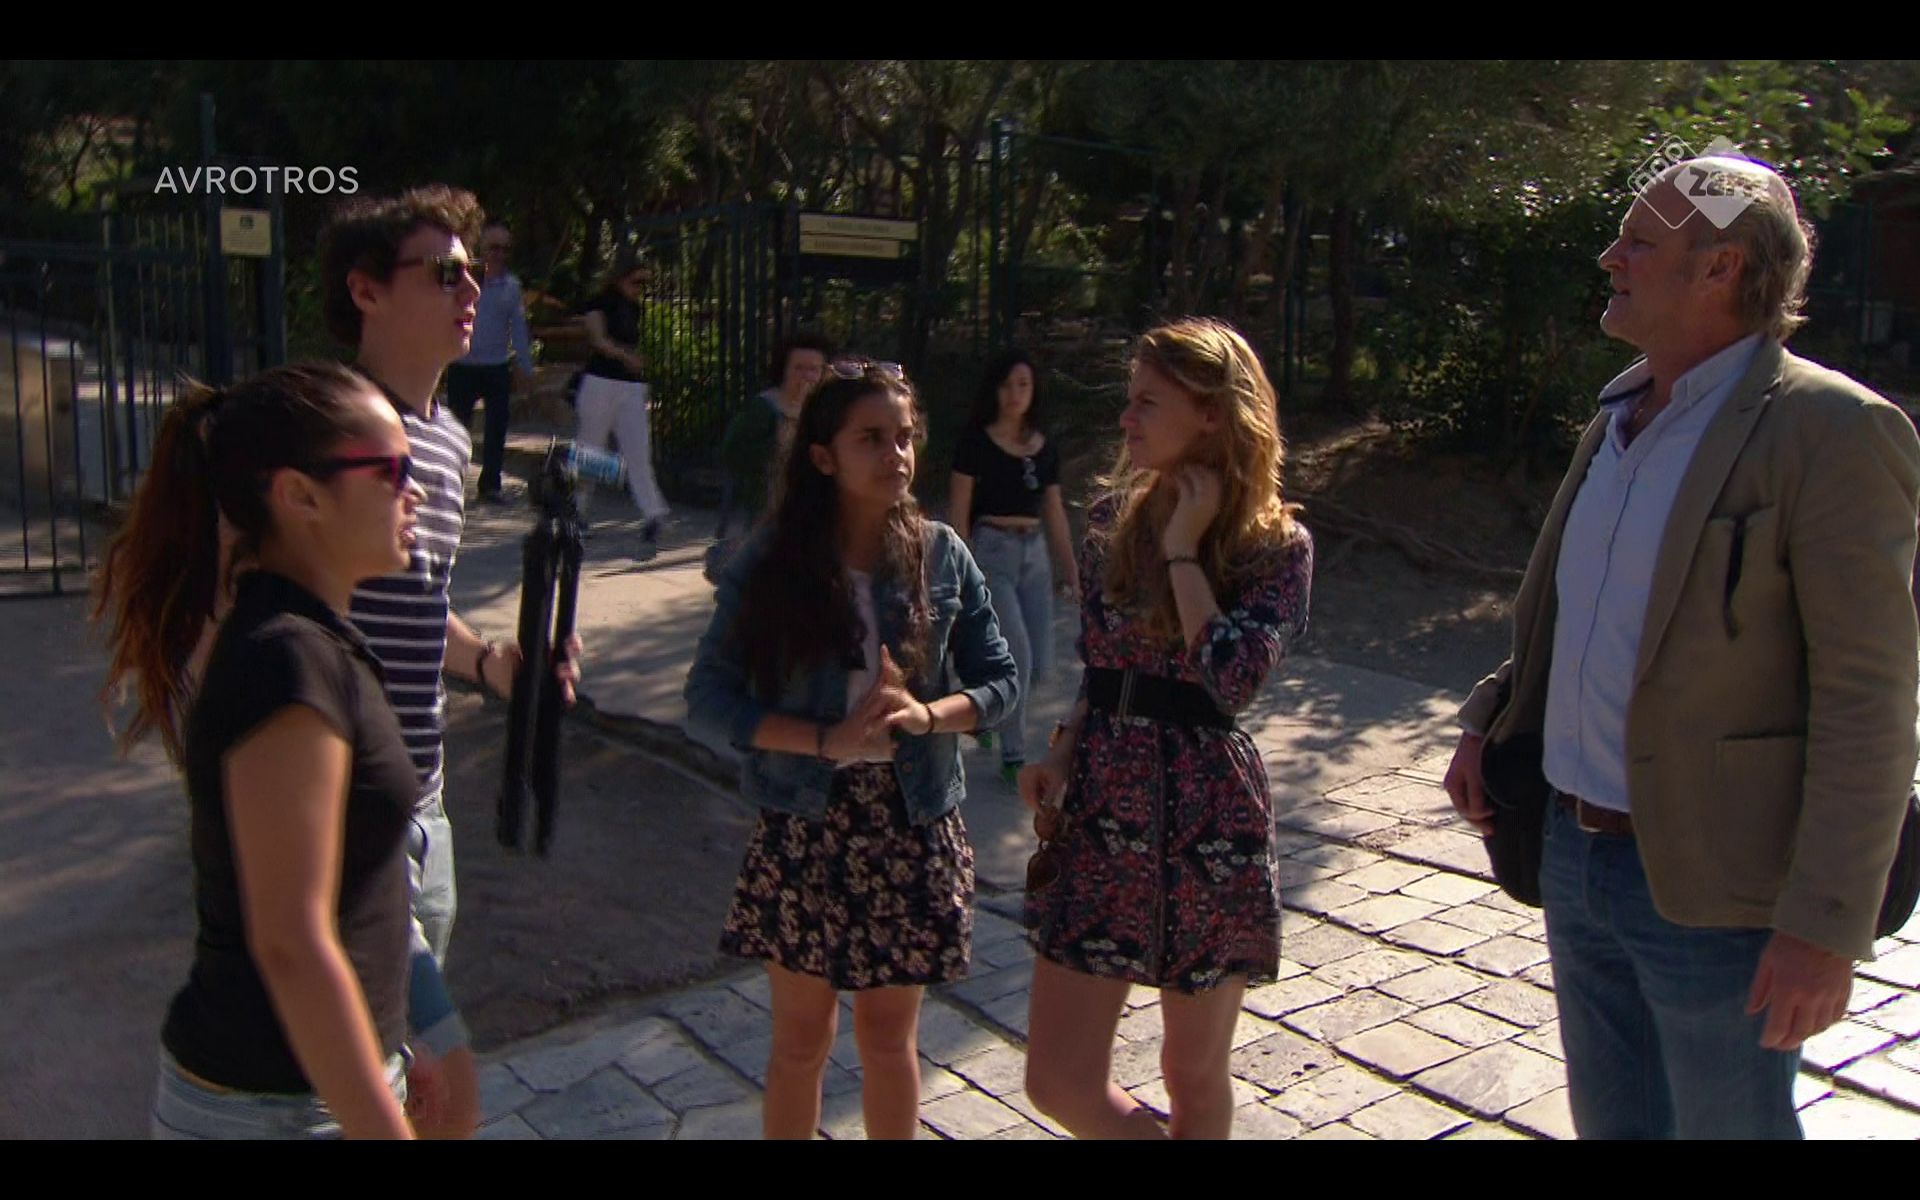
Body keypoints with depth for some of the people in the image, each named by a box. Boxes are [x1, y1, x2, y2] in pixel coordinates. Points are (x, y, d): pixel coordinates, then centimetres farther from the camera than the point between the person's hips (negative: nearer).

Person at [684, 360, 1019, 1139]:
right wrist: (826, 739, -22)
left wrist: (927, 714, -19)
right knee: (802, 1038, 13)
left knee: (888, 1035, 15)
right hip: (804, 824, -1)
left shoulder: (941, 556, -3)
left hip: (912, 827, 1)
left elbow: (1000, 680, 1)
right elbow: (708, 702, -10)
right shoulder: (770, 562, -8)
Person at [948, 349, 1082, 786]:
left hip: (1034, 552, 6)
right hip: (991, 549, -6)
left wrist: (1070, 566, 11)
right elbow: (959, 510, -6)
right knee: (1017, 652, -12)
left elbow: (1054, 512, 15)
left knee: (1039, 659, 6)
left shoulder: (1045, 447, 10)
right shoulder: (976, 442, -4)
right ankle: (1013, 756, 1)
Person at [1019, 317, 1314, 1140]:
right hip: (1100, 811, 4)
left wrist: (1183, 550, -16)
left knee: (1193, 1074, 13)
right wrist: (1061, 753, -4)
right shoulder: (1112, 517, 5)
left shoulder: (1275, 544, -8)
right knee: (1060, 1081, 3)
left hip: (1208, 824, -4)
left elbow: (1231, 680, -24)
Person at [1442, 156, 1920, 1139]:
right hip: (1576, 856, 7)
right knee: (1609, 1121, 21)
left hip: (1713, 890, -7)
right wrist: (1490, 719, 7)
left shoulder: (1831, 431, -15)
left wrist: (1826, 925, -20)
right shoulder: (1617, 421, 10)